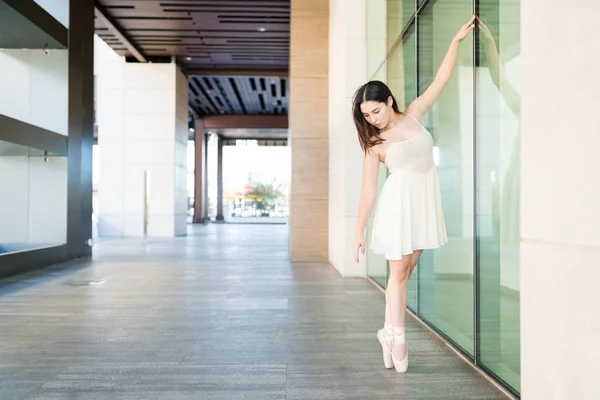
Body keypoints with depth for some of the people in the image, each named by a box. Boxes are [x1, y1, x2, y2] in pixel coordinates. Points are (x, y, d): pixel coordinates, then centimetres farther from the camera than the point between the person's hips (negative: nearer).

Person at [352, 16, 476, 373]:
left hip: (426, 200, 3)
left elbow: (442, 79, 6)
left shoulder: (413, 116, 4)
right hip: (398, 203, -3)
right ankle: (398, 336, 9)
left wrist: (457, 40, 0)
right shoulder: (375, 144, -4)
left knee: (407, 270, 7)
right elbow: (368, 190, -6)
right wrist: (360, 231, -7)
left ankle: (389, 331, 18)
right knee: (398, 270, -2)